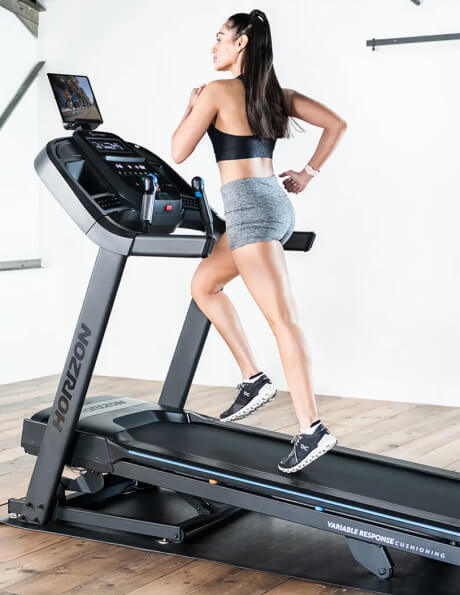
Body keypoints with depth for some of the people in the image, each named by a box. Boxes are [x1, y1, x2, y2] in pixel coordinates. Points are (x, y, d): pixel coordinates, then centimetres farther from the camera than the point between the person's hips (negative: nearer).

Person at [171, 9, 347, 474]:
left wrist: (192, 106, 13)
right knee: (203, 285, 21)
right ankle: (253, 379, 16)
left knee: (282, 318, -12)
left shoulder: (218, 90, -6)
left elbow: (178, 153, -2)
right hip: (275, 202, 9)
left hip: (249, 206, -9)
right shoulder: (275, 93, 14)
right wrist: (308, 174, 18)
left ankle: (312, 430, -12)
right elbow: (336, 124, 15)